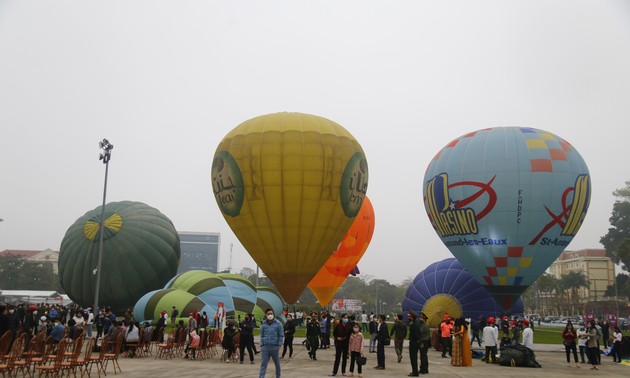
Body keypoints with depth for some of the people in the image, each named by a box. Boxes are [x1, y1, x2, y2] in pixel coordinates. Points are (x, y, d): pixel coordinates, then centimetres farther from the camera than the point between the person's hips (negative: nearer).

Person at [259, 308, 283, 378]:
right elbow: (262, 336, 11)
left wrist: (279, 345, -7)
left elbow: (281, 335, -1)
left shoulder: (278, 324, -3)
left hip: (274, 347, -1)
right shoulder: (263, 324, 4)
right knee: (263, 364, -3)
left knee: (277, 363, 12)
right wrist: (261, 345, 4)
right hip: (265, 347, 1)